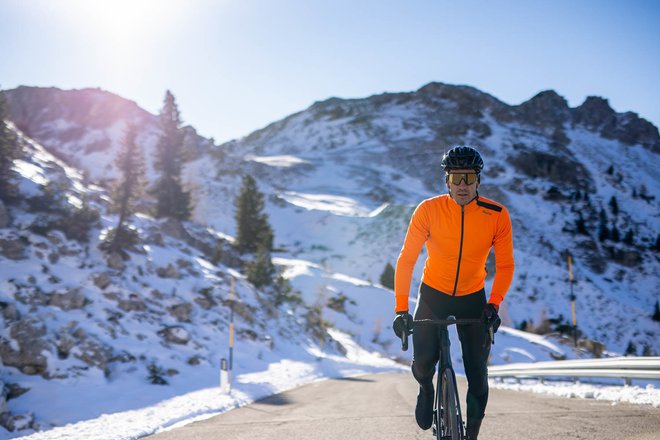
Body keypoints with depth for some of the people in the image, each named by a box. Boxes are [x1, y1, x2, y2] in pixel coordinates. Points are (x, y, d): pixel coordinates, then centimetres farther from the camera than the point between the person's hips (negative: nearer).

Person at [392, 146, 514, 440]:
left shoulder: (497, 216, -16)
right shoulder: (428, 210, -19)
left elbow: (505, 265, -9)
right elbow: (407, 259, -18)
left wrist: (493, 304, -22)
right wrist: (401, 308, -25)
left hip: (473, 298, 1)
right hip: (433, 295, -1)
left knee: (477, 375, -4)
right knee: (422, 363, -14)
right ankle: (427, 389, 23)